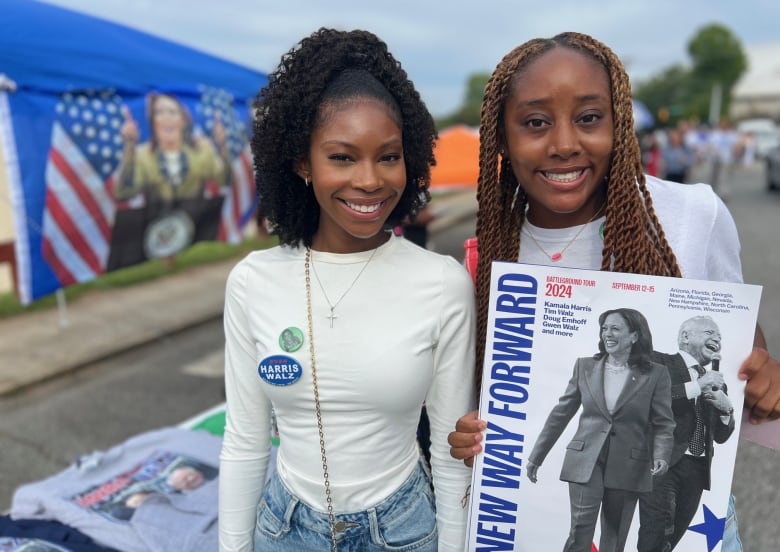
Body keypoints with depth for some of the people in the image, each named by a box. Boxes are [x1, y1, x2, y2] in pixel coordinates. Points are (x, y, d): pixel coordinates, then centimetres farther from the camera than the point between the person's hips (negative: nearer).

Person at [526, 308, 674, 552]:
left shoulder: (655, 374, -1)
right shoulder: (584, 366, 3)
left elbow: (663, 423, -1)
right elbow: (561, 413, 7)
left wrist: (661, 455, -21)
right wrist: (536, 456, 8)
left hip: (628, 468, 0)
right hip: (585, 462, 0)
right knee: (580, 531, -7)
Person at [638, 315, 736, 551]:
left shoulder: (716, 383, 19)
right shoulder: (659, 362, 0)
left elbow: (721, 436, 19)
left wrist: (726, 409, -1)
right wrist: (696, 386, -17)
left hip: (696, 470, 6)